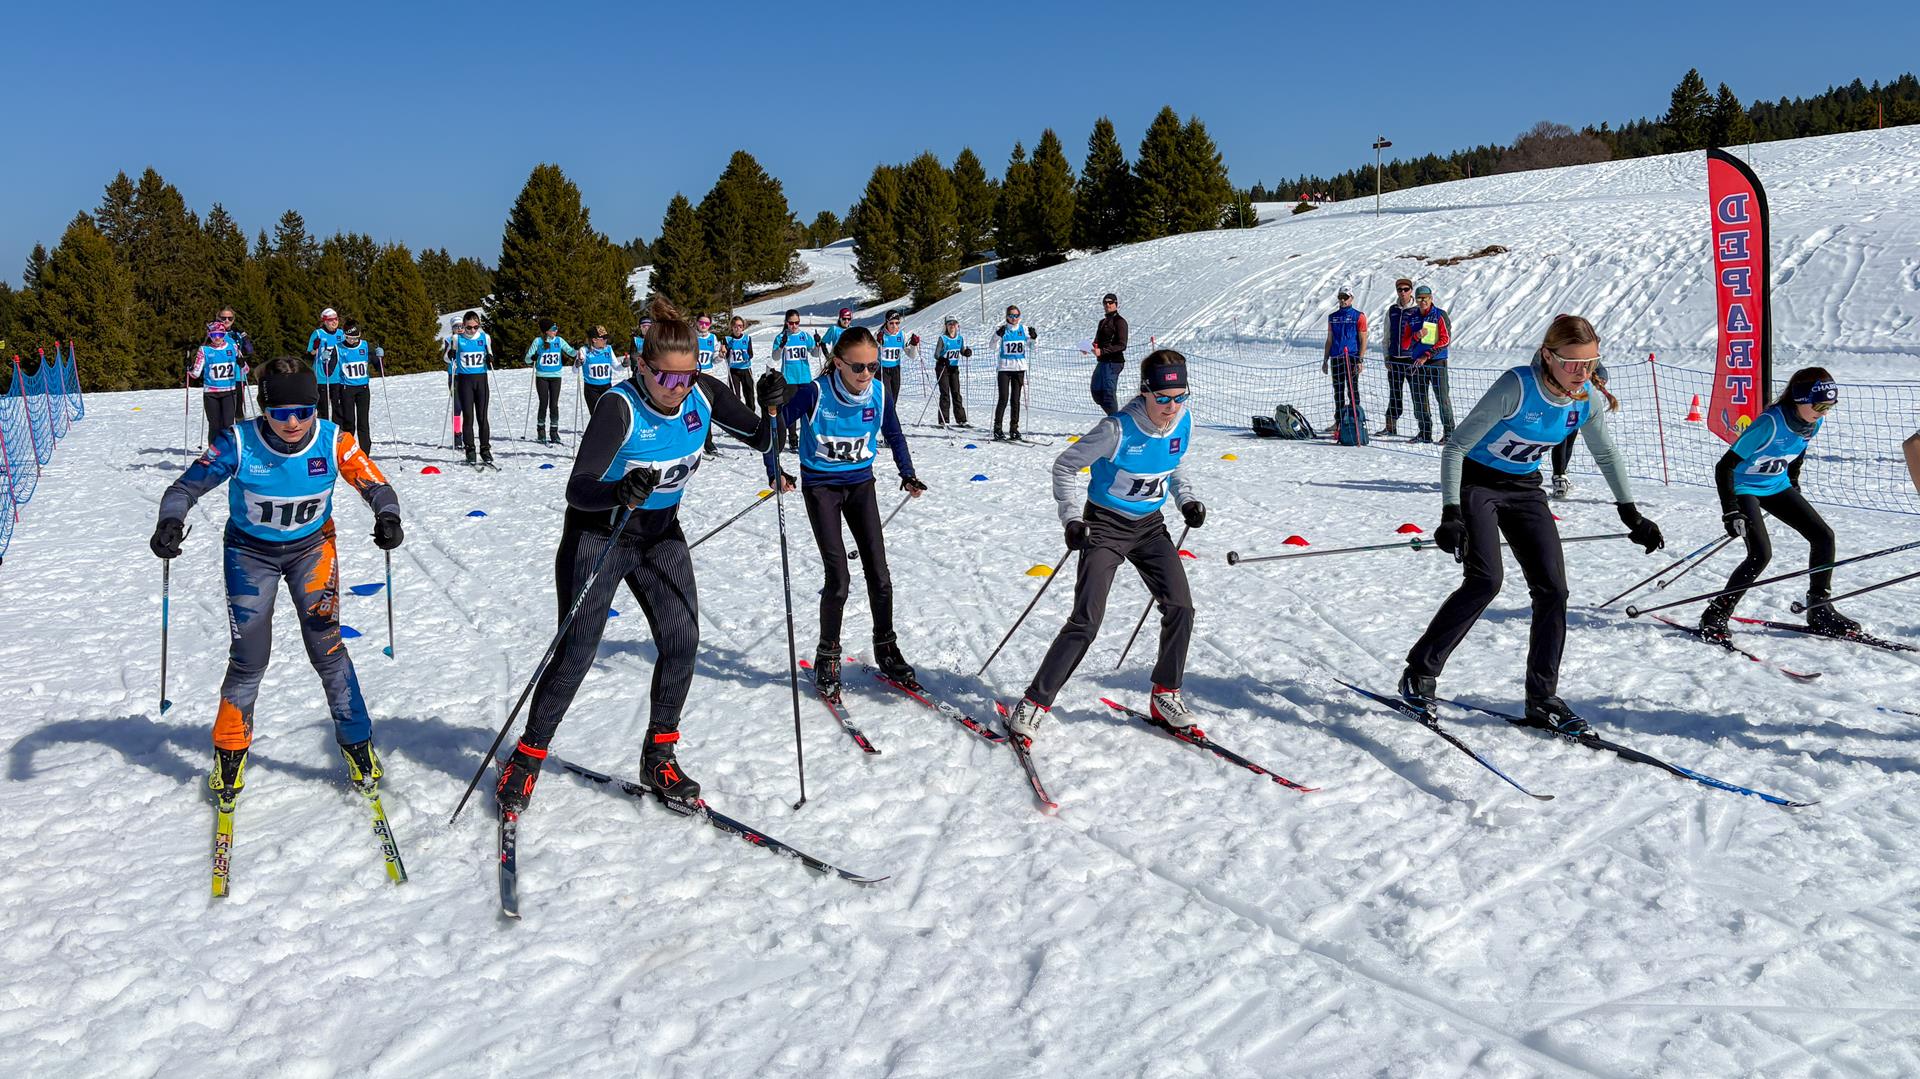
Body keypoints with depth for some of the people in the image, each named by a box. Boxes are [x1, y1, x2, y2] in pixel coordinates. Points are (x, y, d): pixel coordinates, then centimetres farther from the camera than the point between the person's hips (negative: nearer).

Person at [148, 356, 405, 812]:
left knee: (326, 646, -6)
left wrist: (387, 517, -35)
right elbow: (186, 487, -17)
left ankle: (357, 744, 10)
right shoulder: (238, 444, -24)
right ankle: (229, 754, 23)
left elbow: (376, 486, -13)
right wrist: (170, 522, -37)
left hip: (312, 547, 0)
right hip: (251, 552, 0)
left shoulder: (334, 442, -21)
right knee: (249, 658, 1)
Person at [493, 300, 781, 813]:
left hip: (662, 536, 5)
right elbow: (577, 490, -34)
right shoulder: (620, 407, -28)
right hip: (599, 535, -5)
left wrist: (772, 412, -26)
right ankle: (526, 759, 16)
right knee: (575, 655, -3)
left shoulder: (704, 394, -13)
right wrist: (618, 493, -54)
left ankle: (658, 755, 12)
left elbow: (760, 440, -5)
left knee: (682, 641, -6)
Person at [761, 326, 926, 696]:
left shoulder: (880, 394, -10)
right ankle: (827, 656, 9)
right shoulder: (815, 393, -22)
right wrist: (775, 472, -17)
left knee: (879, 574, 2)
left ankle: (886, 649, 20)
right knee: (838, 578, -10)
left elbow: (893, 435, 10)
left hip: (860, 484, 4)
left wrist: (908, 475, 3)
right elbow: (772, 425, -10)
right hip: (820, 485, -4)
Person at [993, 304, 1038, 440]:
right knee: (1003, 399, -8)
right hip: (1005, 367, -3)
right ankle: (997, 430, -4)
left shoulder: (1024, 329, 4)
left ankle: (1014, 429, 13)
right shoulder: (1001, 328, -4)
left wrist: (1034, 337, -12)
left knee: (1016, 400, 7)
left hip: (1020, 368, 3)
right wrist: (998, 335, -32)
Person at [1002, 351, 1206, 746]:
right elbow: (1065, 466, -14)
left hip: (1150, 525, 6)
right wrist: (1072, 518, -23)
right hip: (1106, 524, -6)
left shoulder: (1184, 422, -7)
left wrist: (1187, 499, 0)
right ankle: (1034, 702, -3)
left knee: (1180, 608, -3)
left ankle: (1165, 695, 17)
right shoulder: (1119, 429, -25)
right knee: (1086, 620, -13)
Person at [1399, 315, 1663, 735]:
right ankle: (1420, 671, -9)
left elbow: (1607, 456, 11)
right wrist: (1450, 513, -30)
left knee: (1552, 589, -4)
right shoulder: (1516, 387, -26)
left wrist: (1631, 515, 9)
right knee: (1485, 580, -23)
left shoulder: (1585, 402, -9)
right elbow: (1455, 446, -23)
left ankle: (1542, 699, 8)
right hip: (1476, 483, -6)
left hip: (1525, 490, 6)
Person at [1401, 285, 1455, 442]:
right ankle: (1425, 433, 13)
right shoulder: (1411, 318, 12)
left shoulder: (1440, 315, 0)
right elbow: (1404, 345, 9)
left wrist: (1426, 356, -15)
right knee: (1419, 400, 5)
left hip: (1437, 362, -4)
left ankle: (1449, 432, -3)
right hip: (1417, 363, 4)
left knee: (1442, 398, -8)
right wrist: (1416, 336, -12)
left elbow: (1445, 339, -8)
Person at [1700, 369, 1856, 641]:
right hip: (1744, 488, -7)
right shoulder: (1771, 423, -30)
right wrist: (1730, 512, -31)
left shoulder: (1816, 421, -9)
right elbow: (1724, 467, -28)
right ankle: (1716, 614, -8)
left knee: (1824, 537, 1)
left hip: (1777, 486, 7)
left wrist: (1793, 485, 23)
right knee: (1761, 554, -21)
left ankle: (1819, 611, 14)